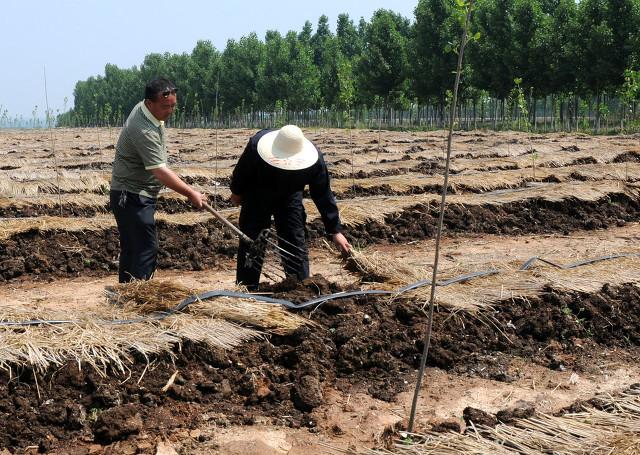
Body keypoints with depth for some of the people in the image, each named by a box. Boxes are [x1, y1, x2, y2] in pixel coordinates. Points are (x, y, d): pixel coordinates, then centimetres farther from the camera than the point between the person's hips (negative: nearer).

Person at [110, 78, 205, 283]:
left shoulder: (143, 108, 4)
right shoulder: (144, 131, -28)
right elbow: (160, 172, -29)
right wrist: (191, 193, -25)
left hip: (134, 196, 10)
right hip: (132, 197, -10)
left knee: (131, 248, 14)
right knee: (146, 249, -12)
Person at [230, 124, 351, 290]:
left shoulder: (314, 160, -34)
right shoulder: (256, 145, -37)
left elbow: (323, 196, -21)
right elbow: (241, 171, -14)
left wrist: (335, 231, -20)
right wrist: (236, 192, 4)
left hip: (289, 197, 1)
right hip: (256, 198, -1)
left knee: (296, 243, -4)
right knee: (251, 242, -3)